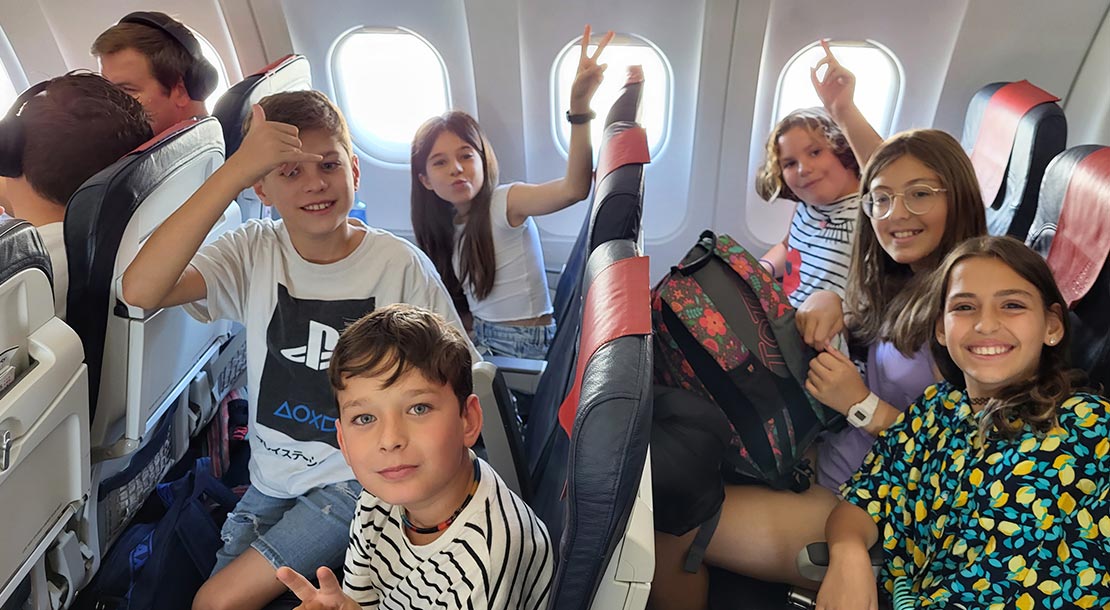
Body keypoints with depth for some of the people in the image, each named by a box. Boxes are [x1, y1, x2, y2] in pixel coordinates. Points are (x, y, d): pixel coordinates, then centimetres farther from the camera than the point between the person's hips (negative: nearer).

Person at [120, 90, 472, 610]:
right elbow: (140, 290, -25)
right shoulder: (253, 253, -8)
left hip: (356, 479, -3)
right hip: (271, 476, 4)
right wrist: (235, 170, -32)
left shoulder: (401, 266, -15)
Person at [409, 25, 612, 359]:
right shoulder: (447, 225, 6)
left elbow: (574, 188, -35)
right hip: (482, 342, 7)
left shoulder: (505, 201, -16)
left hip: (528, 345, -6)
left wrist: (579, 105, -45)